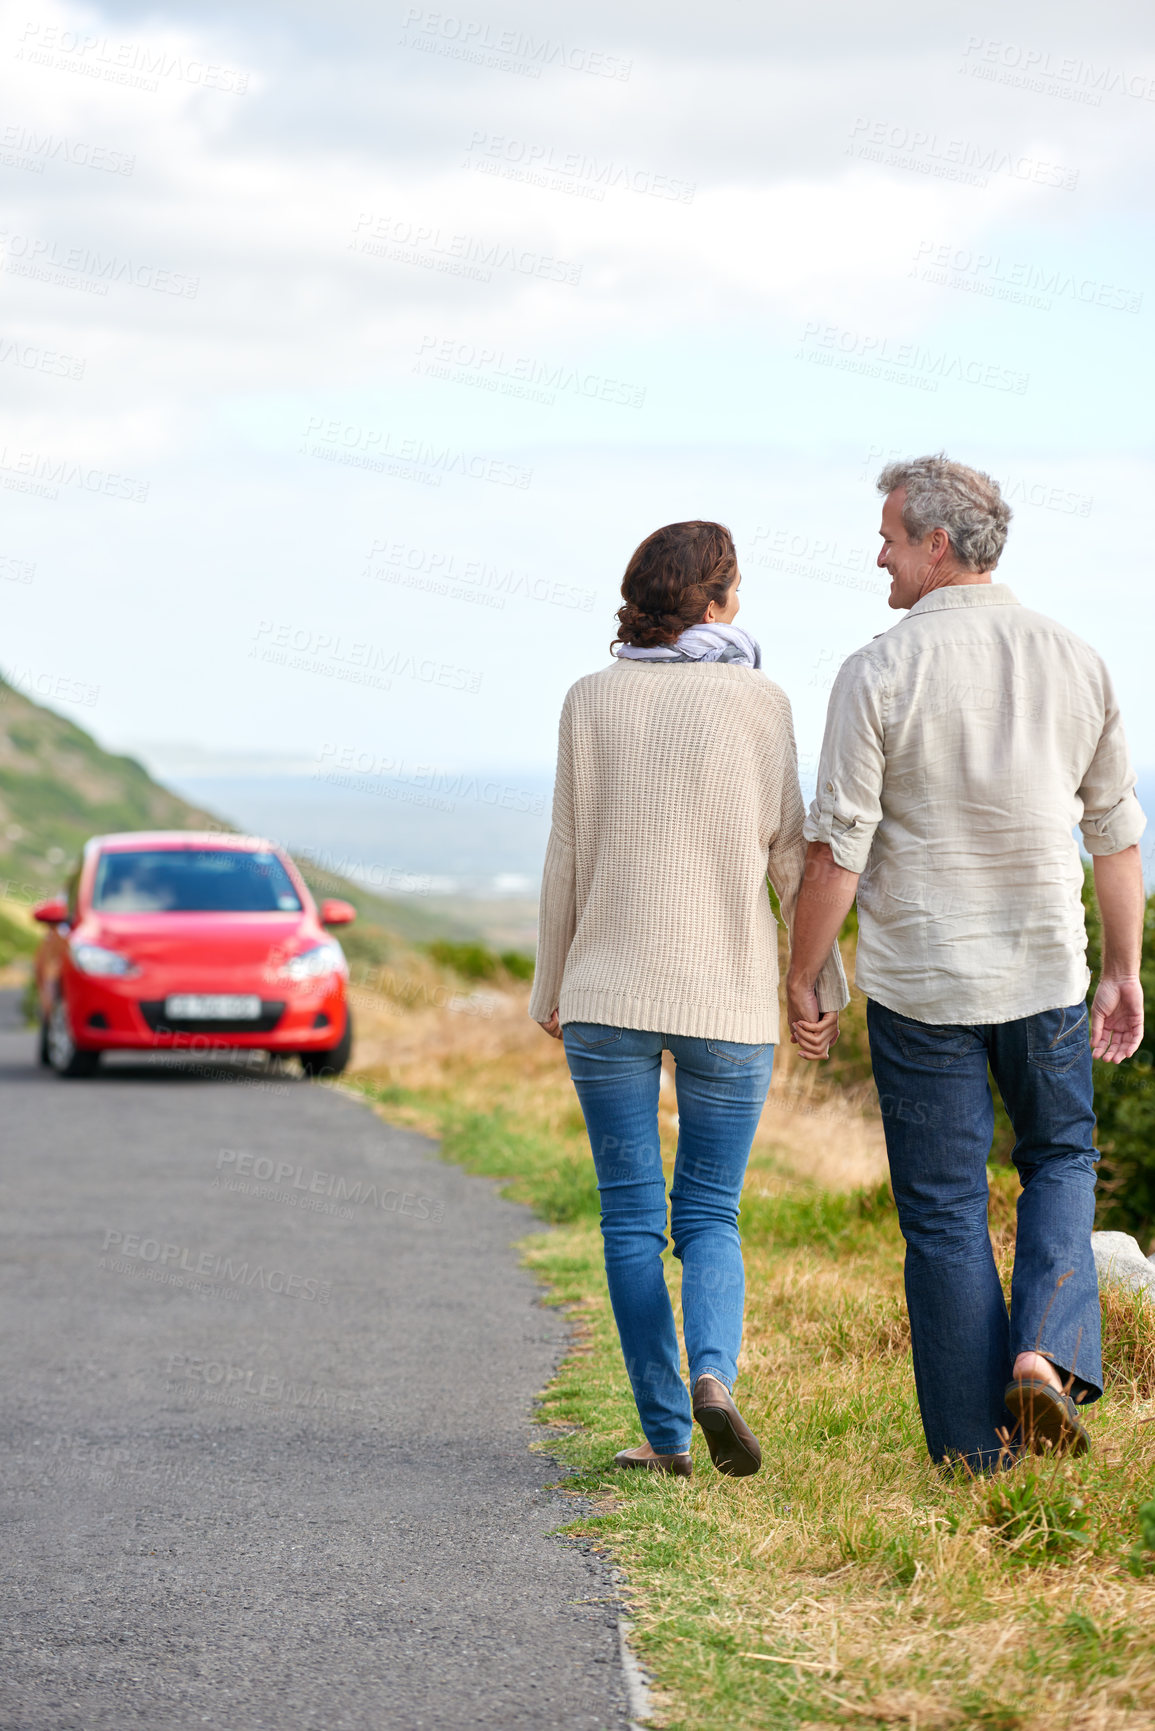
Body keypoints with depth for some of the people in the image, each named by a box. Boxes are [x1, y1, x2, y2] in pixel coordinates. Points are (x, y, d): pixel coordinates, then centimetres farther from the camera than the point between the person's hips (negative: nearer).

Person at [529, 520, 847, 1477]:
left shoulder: (593, 699, 0)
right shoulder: (760, 701, -1)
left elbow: (569, 856, 3)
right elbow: (790, 852, 0)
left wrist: (551, 988, 12)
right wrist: (826, 985, 7)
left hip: (610, 989, 0)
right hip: (730, 994, 0)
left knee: (632, 1216, 7)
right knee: (710, 1212, 8)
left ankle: (665, 1432, 3)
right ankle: (712, 1374, -18)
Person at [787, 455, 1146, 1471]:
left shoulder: (880, 673, -13)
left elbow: (836, 851, -13)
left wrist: (802, 971, 0)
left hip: (920, 981, -2)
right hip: (1045, 971, 3)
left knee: (944, 1207, 7)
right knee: (1060, 1160, 22)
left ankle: (975, 1445, 10)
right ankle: (1048, 1353, -2)